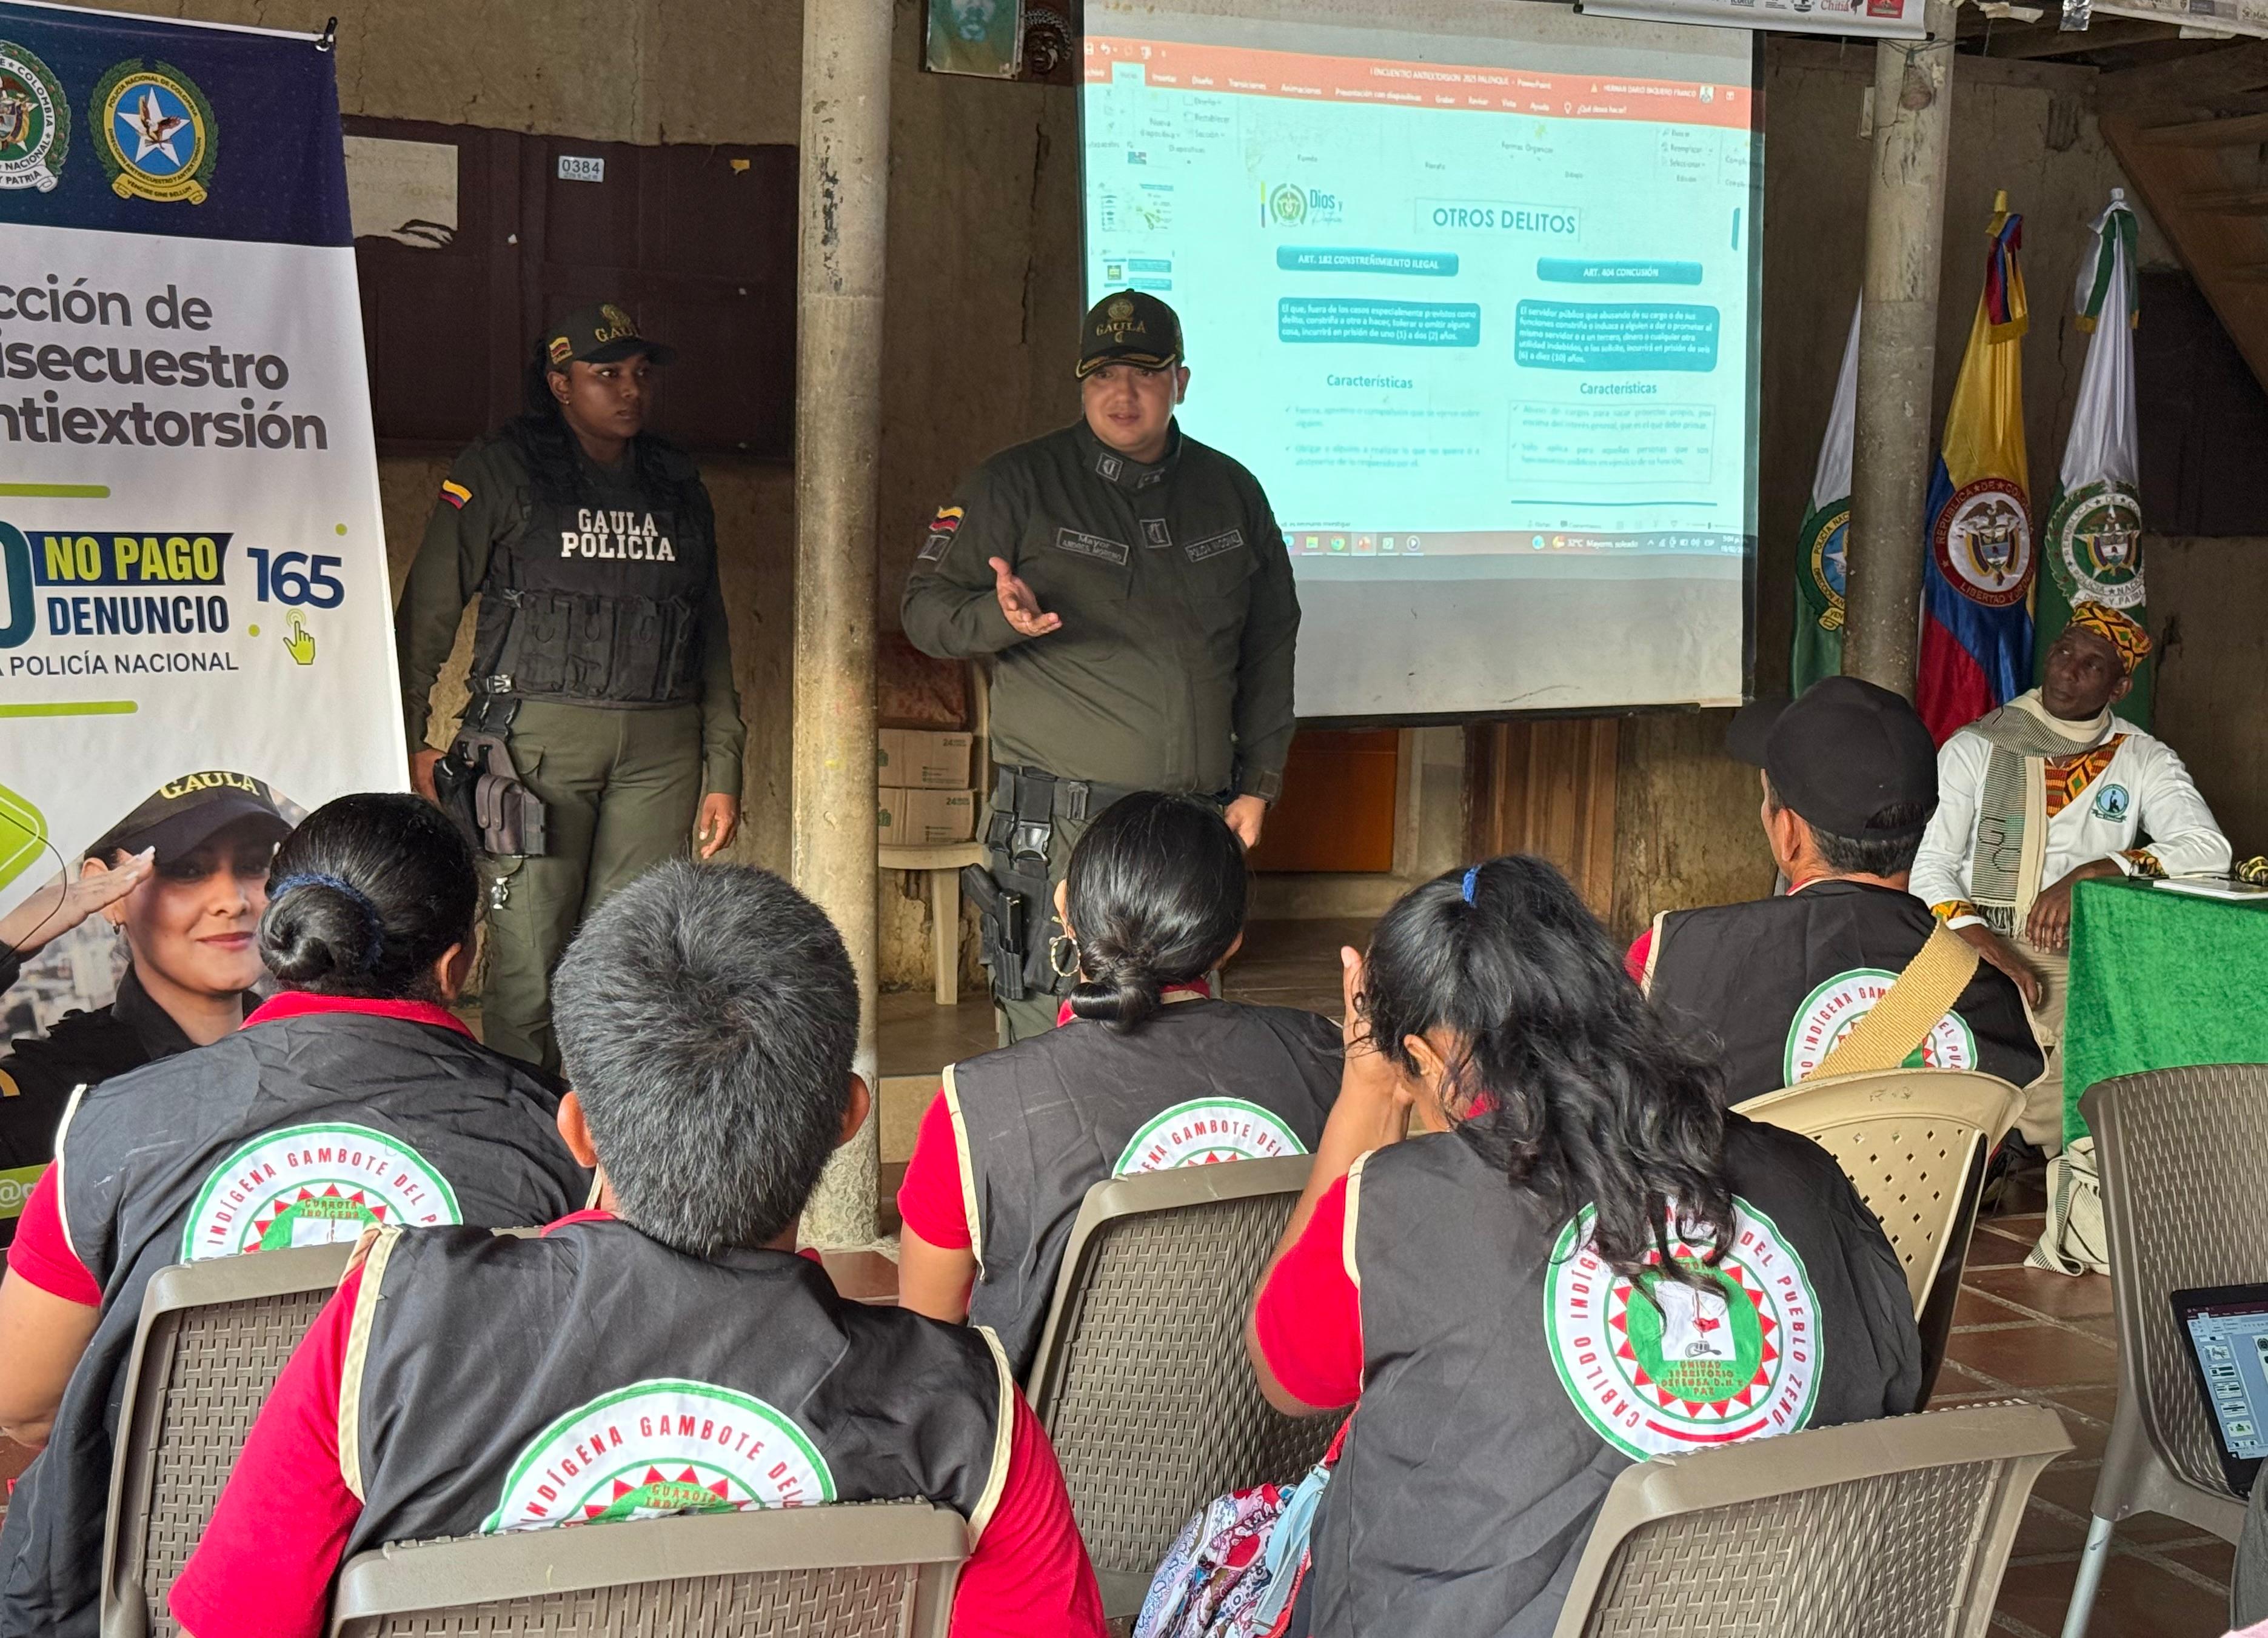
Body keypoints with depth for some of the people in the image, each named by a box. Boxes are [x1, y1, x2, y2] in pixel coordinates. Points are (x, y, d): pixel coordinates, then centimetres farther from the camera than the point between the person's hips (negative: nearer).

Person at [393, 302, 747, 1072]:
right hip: (539, 738, -4)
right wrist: (408, 740, -8)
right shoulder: (501, 472, 3)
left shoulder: (679, 485, 16)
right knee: (529, 965, -6)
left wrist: (724, 770, 13)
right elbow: (428, 610, 1)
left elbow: (712, 634, 18)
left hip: (660, 748, 4)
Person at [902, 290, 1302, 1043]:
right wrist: (1001, 616, -21)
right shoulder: (1016, 486, 1)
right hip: (1058, 830, -4)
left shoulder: (1232, 492, 12)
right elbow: (926, 607, 1)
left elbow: (1270, 642, 19)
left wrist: (1259, 782, 13)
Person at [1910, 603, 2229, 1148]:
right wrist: (1983, 942, -16)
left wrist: (2088, 875, -17)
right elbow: (1930, 863, 0)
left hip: (2084, 961, 0)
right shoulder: (1975, 749, 8)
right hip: (1977, 956, 0)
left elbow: (2210, 848, -7)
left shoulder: (2143, 761, 9)